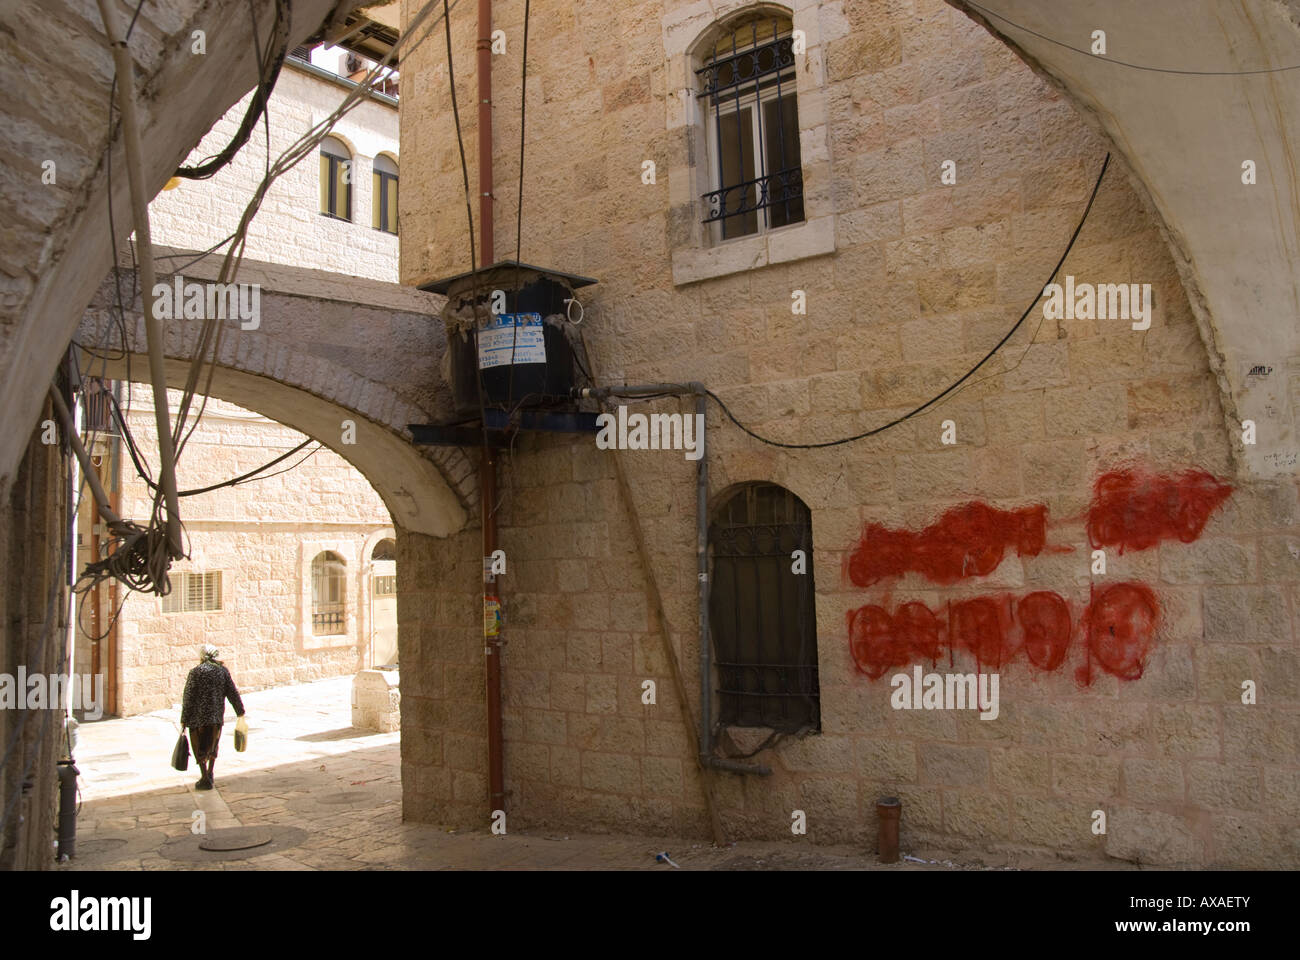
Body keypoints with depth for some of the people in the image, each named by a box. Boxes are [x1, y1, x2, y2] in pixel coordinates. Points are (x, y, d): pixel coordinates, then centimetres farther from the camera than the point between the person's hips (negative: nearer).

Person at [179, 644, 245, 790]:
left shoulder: (195, 672, -9)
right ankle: (209, 775, 29)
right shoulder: (223, 671, 1)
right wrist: (240, 711, 12)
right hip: (217, 715, 4)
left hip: (198, 716, -4)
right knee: (213, 745, 20)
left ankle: (205, 779, 3)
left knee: (200, 747, 5)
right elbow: (232, 693, 4)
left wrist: (184, 719, -4)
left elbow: (188, 698, -9)